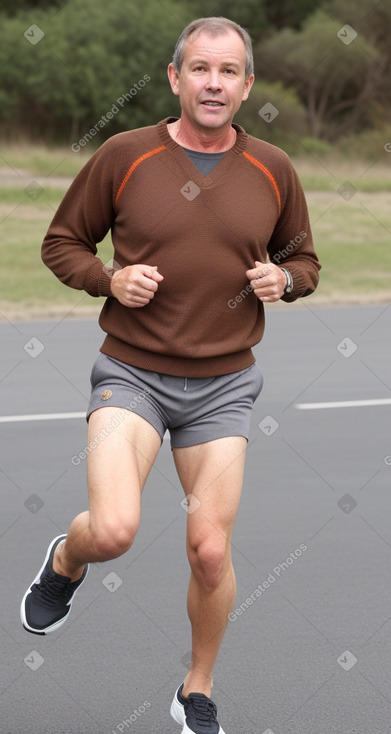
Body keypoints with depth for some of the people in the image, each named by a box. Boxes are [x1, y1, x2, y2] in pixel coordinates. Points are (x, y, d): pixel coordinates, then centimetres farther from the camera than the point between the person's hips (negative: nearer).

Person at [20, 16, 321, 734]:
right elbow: (61, 243, 6)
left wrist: (282, 278, -7)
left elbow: (305, 262, 16)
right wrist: (111, 279, -13)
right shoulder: (123, 156, -5)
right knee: (113, 530, -21)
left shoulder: (274, 171, 3)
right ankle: (65, 562, 17)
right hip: (132, 372, -2)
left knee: (210, 550, -1)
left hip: (223, 385, 2)